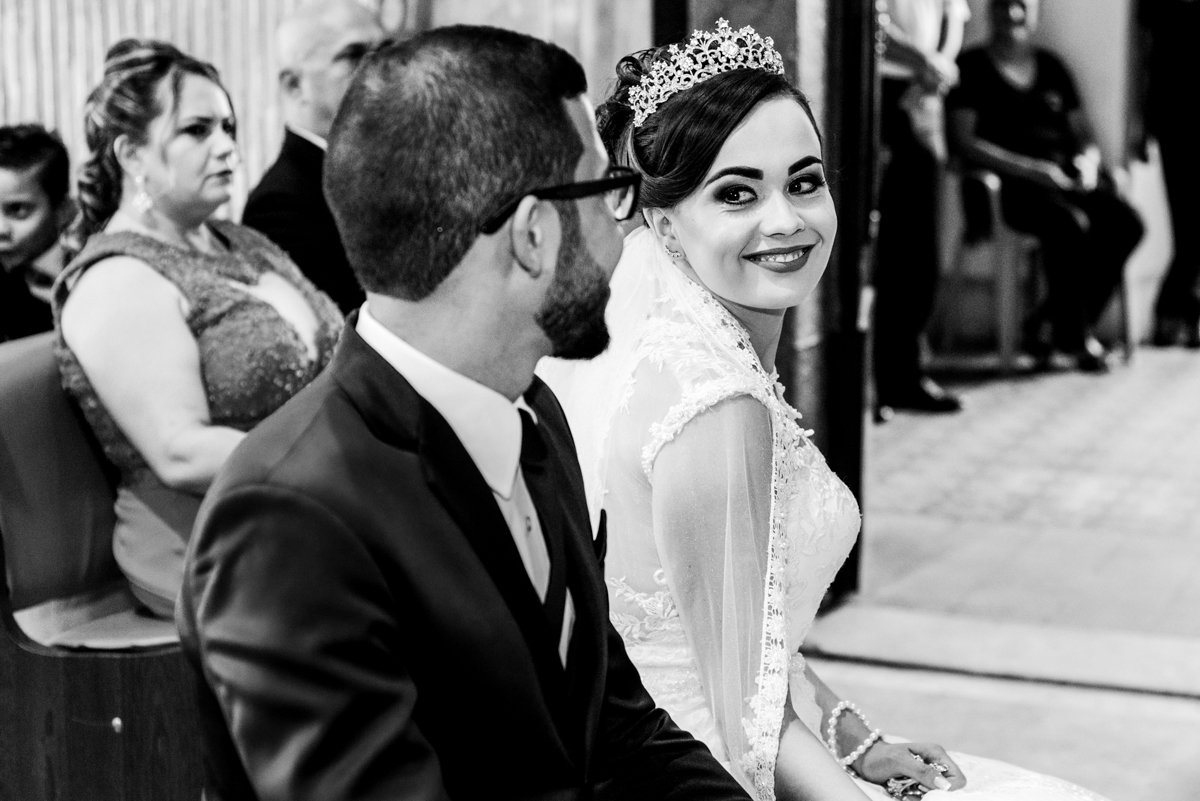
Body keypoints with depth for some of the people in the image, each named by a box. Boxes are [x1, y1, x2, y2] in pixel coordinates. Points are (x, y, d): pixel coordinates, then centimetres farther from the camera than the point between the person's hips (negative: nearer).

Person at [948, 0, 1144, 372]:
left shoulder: (1049, 65, 22)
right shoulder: (973, 66, 6)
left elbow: (1083, 134, 24)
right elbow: (965, 140, -6)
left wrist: (1088, 161, -2)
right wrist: (1032, 169, -14)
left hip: (1068, 177, 6)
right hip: (1012, 184, -6)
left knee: (1126, 223, -22)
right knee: (1069, 223, -35)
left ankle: (1049, 326, -13)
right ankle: (1072, 337, -17)